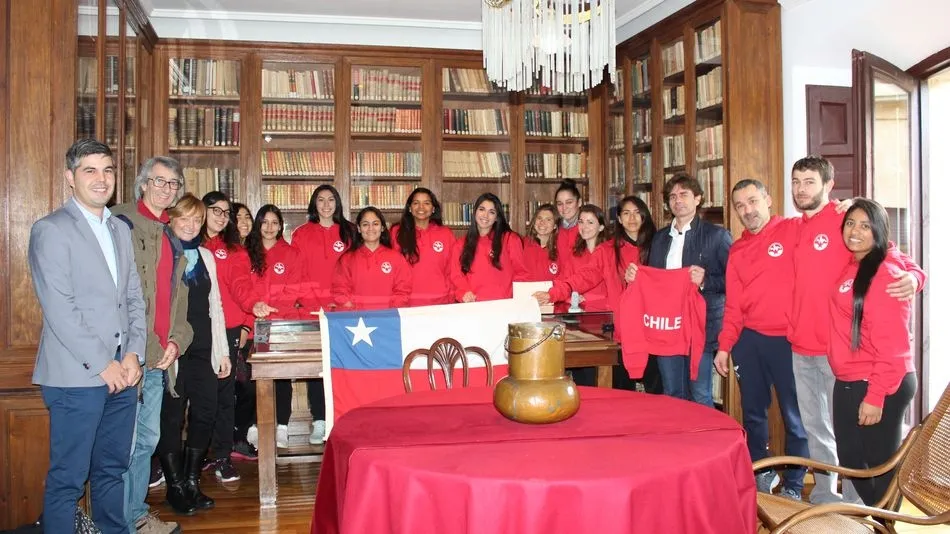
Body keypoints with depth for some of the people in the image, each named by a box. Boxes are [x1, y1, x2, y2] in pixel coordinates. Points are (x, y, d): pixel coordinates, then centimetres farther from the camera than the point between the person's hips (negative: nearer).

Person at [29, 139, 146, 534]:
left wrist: (133, 356, 0)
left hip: (122, 373, 6)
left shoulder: (121, 231, 15)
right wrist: (102, 364, -12)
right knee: (67, 478, 2)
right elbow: (59, 309, -13)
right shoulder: (50, 230, -6)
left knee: (112, 470, 15)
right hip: (77, 376, -6)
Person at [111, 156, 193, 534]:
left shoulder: (172, 236, 17)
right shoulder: (124, 222, -6)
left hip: (159, 356, 8)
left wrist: (175, 341, 5)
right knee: (125, 443, -3)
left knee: (147, 439, 16)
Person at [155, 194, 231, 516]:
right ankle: (175, 486, 15)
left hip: (203, 350, 5)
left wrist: (223, 351, 13)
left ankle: (192, 482, 20)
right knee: (171, 417, 1)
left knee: (204, 415, 5)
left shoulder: (206, 256, 13)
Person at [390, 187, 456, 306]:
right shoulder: (397, 232, 2)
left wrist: (451, 299, 1)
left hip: (440, 301, 1)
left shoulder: (446, 234, 7)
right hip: (408, 302, -1)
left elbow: (452, 271, 8)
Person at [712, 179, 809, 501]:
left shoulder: (793, 231, -3)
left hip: (787, 340, -5)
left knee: (795, 416, 5)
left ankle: (793, 485, 20)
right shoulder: (736, 250, 11)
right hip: (748, 340, 5)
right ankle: (760, 473, 31)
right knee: (753, 412, 14)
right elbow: (733, 305, 11)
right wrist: (724, 346, 7)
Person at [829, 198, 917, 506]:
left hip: (879, 386, -8)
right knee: (849, 459, 17)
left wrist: (875, 396, -20)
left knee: (881, 464, 5)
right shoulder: (850, 267, 9)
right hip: (847, 383, 8)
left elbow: (891, 342, -18)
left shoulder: (886, 272, -14)